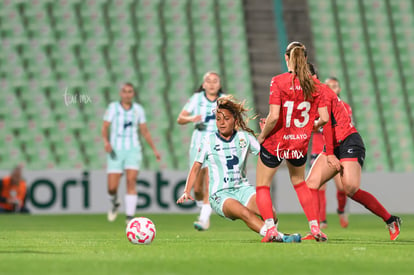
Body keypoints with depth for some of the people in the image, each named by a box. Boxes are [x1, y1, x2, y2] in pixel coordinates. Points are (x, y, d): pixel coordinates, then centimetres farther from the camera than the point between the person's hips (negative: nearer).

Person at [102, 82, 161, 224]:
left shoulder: (138, 109, 5)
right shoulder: (113, 107, -2)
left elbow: (145, 131, 12)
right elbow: (104, 128, -5)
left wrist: (154, 150, 9)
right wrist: (106, 142, -24)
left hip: (133, 150, 1)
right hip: (116, 152, -1)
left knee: (131, 182, -17)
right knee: (112, 188, -5)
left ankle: (130, 218, -15)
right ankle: (115, 204, 31)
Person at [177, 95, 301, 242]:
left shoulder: (245, 137, 8)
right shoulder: (209, 140, 4)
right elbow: (196, 166, 10)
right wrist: (186, 192, 0)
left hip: (243, 188, 3)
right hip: (220, 194, -3)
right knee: (245, 213, -36)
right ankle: (276, 236, -44)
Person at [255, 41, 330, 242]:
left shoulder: (278, 81, -16)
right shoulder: (313, 84, -4)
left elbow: (274, 116, -23)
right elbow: (324, 118, -5)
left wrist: (262, 135, -8)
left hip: (275, 143, -4)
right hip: (300, 144, 4)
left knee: (262, 186, 13)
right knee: (299, 183, 27)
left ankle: (270, 228, -5)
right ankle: (315, 227, 18)